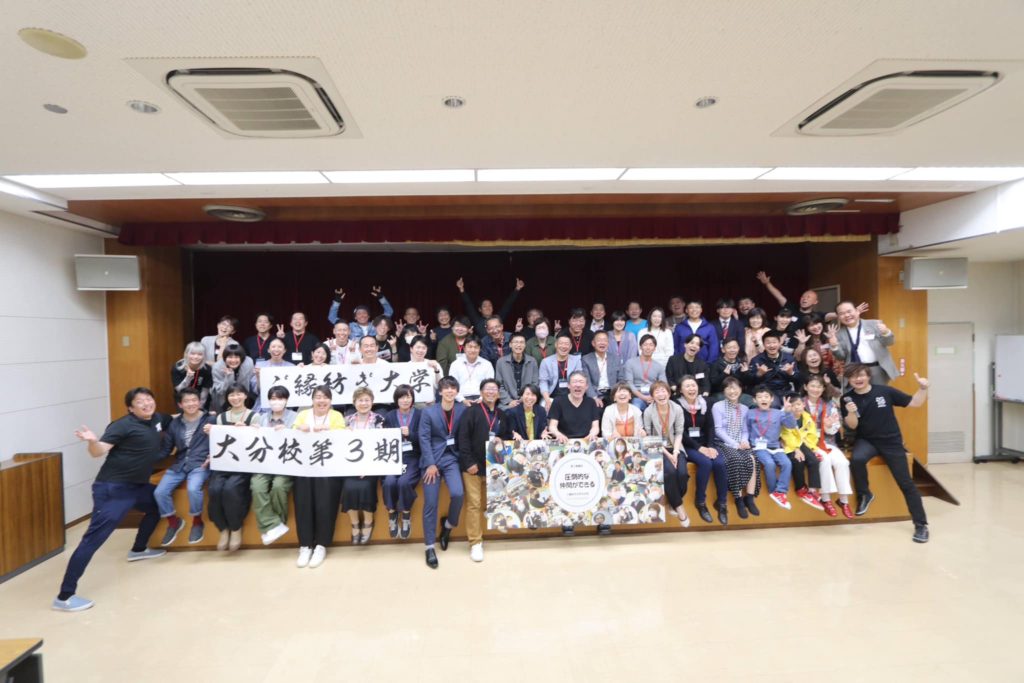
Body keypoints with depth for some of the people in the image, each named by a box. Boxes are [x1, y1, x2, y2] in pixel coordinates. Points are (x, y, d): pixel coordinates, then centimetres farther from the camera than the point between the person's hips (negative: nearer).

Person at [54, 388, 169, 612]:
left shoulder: (158, 419, 8)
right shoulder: (123, 425, -16)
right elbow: (99, 451, -24)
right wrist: (92, 441, -44)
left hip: (137, 485, 9)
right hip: (113, 488, -9)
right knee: (94, 537, -11)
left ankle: (138, 550, 43)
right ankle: (64, 597, -7)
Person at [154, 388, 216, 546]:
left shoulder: (209, 420, 1)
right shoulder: (175, 423, 13)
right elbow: (166, 449, 15)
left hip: (200, 464, -5)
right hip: (179, 465, 5)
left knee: (193, 489, -31)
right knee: (159, 492, -14)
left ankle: (197, 522, -3)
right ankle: (174, 522, 13)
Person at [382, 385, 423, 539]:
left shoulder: (420, 414, 3)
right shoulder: (389, 416, 10)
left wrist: (409, 434, -20)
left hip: (412, 458, -2)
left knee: (404, 482, -28)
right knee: (389, 482, -26)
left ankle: (406, 515, -2)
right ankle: (392, 515, 0)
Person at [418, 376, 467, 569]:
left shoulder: (463, 410, 0)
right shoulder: (429, 412, -2)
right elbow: (424, 439, -5)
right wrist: (431, 464, -11)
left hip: (452, 458, 1)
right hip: (432, 459, -1)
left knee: (457, 494, -19)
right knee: (430, 503, -3)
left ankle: (448, 524, 13)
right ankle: (430, 547, 11)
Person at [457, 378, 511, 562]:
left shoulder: (502, 415, 12)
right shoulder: (472, 411, -4)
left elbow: (509, 436, 19)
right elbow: (462, 437, -10)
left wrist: (502, 441, -4)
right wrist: (469, 462, -16)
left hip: (492, 465, 5)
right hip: (472, 465, -5)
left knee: (484, 504, 11)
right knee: (473, 504, -2)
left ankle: (476, 538, 25)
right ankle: (475, 543, 7)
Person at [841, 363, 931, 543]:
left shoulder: (884, 391, -7)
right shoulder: (847, 398, -5)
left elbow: (914, 403, 0)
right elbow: (852, 426, -8)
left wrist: (923, 389, -17)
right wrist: (851, 412, -28)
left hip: (891, 442, 0)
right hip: (867, 440, 0)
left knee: (906, 484, 1)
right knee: (856, 459, -32)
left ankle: (921, 525, 16)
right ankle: (864, 495, -6)